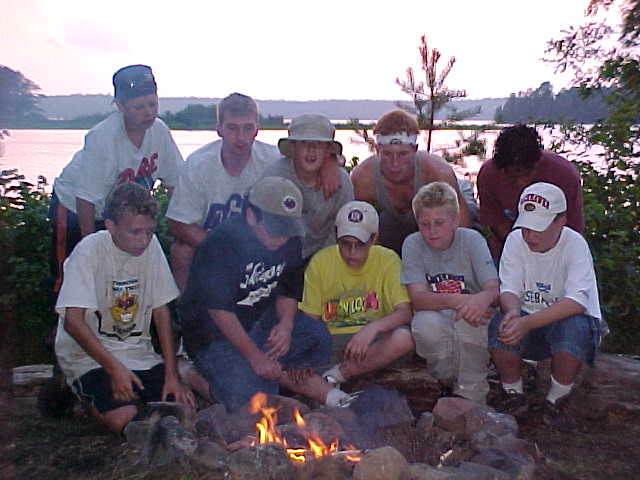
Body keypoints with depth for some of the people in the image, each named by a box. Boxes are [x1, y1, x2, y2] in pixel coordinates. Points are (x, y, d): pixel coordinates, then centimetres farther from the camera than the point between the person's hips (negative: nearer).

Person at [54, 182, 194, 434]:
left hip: (137, 351, 5)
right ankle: (85, 392, 7)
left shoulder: (151, 245, -2)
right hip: (88, 353, -4)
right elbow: (73, 322, -21)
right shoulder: (89, 251, -16)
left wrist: (172, 375, -5)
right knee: (123, 419, -25)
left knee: (183, 405, -13)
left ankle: (127, 393, 13)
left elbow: (161, 311, 1)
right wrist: (114, 367, -28)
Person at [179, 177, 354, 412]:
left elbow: (288, 290, 10)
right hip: (214, 331, -6)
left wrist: (286, 323, -12)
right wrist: (254, 355, -22)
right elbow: (219, 309, -23)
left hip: (261, 321, 6)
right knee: (246, 396, -26)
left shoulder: (290, 241, -2)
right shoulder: (222, 242, -23)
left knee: (317, 336, -18)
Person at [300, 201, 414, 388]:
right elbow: (310, 319, 0)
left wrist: (373, 327, -35)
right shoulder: (320, 262, -2)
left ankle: (338, 374, -18)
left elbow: (405, 311, -14)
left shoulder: (387, 260, -5)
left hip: (375, 341, 1)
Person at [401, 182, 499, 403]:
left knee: (469, 319, -34)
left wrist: (483, 298, -45)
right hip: (436, 317, 0)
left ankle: (470, 394, -13)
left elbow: (494, 288, -18)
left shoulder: (472, 240, -7)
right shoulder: (413, 244, -7)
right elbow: (418, 298, -20)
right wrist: (455, 301, -40)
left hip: (471, 323, 0)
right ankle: (447, 383, -5)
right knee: (425, 322, -33)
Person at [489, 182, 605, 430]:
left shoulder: (574, 244, -17)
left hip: (564, 319, -2)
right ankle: (513, 396, -4)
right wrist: (513, 312, -36)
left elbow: (577, 302, -29)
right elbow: (508, 290, -10)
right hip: (527, 320, 3)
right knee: (501, 324, -29)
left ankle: (557, 401, -11)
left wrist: (527, 322, -42)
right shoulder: (516, 239, -6)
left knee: (574, 326, -36)